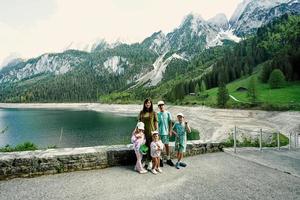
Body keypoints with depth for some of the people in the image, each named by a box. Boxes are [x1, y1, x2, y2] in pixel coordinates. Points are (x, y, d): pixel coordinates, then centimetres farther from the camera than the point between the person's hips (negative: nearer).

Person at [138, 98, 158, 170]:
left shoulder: (153, 113, -1)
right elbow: (139, 122, 9)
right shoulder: (141, 112, 4)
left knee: (151, 147, 3)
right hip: (143, 132, 2)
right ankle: (145, 161, 25)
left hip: (151, 132, -2)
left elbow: (155, 124, 0)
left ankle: (150, 162, 16)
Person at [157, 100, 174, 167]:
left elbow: (170, 122, 1)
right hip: (159, 132, 0)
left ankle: (168, 159, 21)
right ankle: (160, 159, 17)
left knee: (166, 145, 8)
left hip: (166, 132, 0)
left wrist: (170, 131, -5)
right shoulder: (157, 114, 3)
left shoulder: (168, 113, 0)